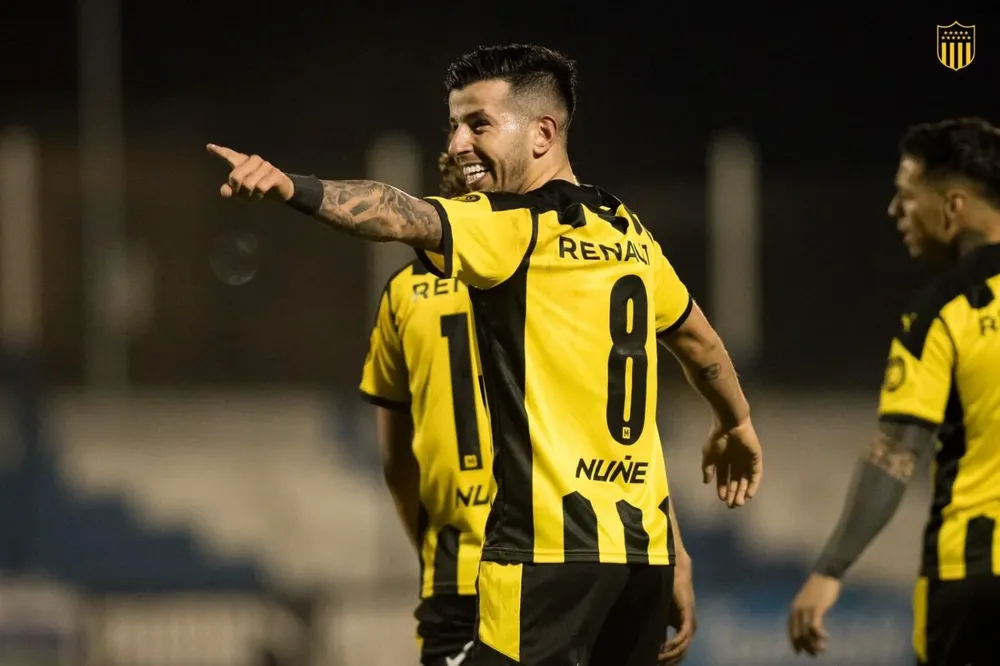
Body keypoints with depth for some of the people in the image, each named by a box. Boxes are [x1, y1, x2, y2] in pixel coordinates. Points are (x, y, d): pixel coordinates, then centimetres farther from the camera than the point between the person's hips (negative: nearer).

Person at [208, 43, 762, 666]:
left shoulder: (517, 228, -8)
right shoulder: (628, 234, 17)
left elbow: (405, 217, -27)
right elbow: (700, 340, 32)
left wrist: (290, 188, -42)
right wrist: (738, 422, 51)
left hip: (552, 548, -9)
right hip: (643, 545, 9)